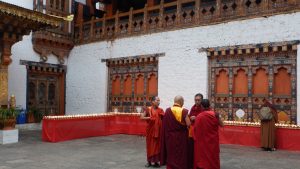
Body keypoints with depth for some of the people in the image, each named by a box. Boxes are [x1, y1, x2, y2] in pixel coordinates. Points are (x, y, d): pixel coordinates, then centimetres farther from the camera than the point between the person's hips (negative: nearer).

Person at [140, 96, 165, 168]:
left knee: (158, 145, 5)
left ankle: (156, 161, 16)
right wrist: (150, 118, -16)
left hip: (158, 130, 3)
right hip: (150, 130, -2)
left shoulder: (161, 110, 6)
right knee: (150, 145, 4)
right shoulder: (148, 109, -3)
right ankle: (149, 161, 15)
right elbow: (142, 117, -8)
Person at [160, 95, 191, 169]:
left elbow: (165, 124, 3)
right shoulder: (184, 111, -14)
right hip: (181, 137, -3)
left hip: (170, 137, 3)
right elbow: (188, 124, -15)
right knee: (181, 156, 11)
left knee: (171, 156, 16)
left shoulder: (168, 110, -4)